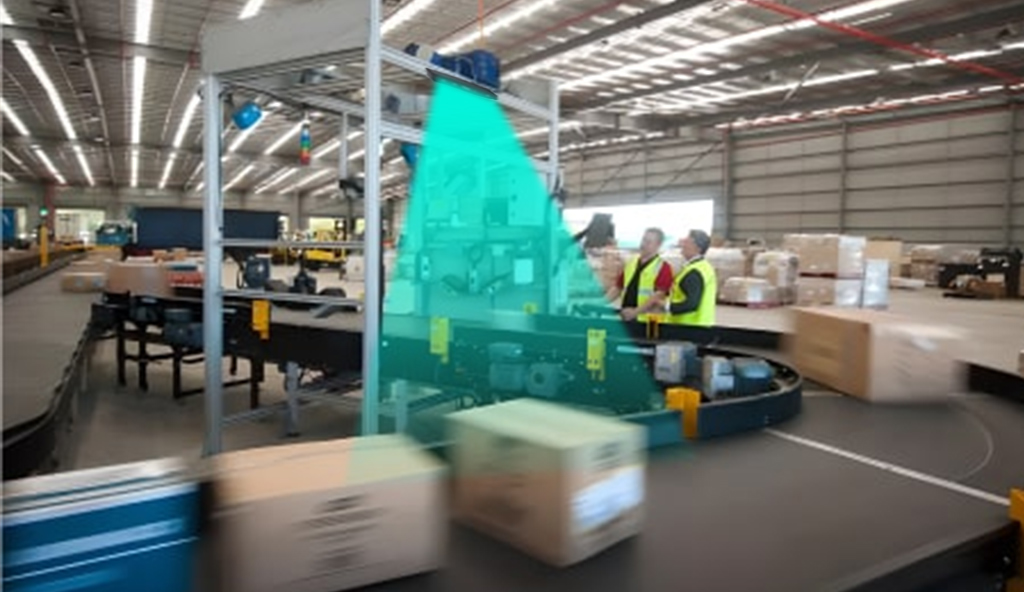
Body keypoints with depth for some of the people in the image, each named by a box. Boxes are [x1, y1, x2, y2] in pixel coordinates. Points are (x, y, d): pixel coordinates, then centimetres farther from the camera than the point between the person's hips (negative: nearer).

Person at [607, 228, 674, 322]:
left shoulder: (663, 268, -4)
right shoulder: (630, 263, 15)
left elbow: (658, 296, -14)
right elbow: (618, 288, 17)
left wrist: (635, 311, -22)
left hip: (647, 321, -6)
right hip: (626, 318, 6)